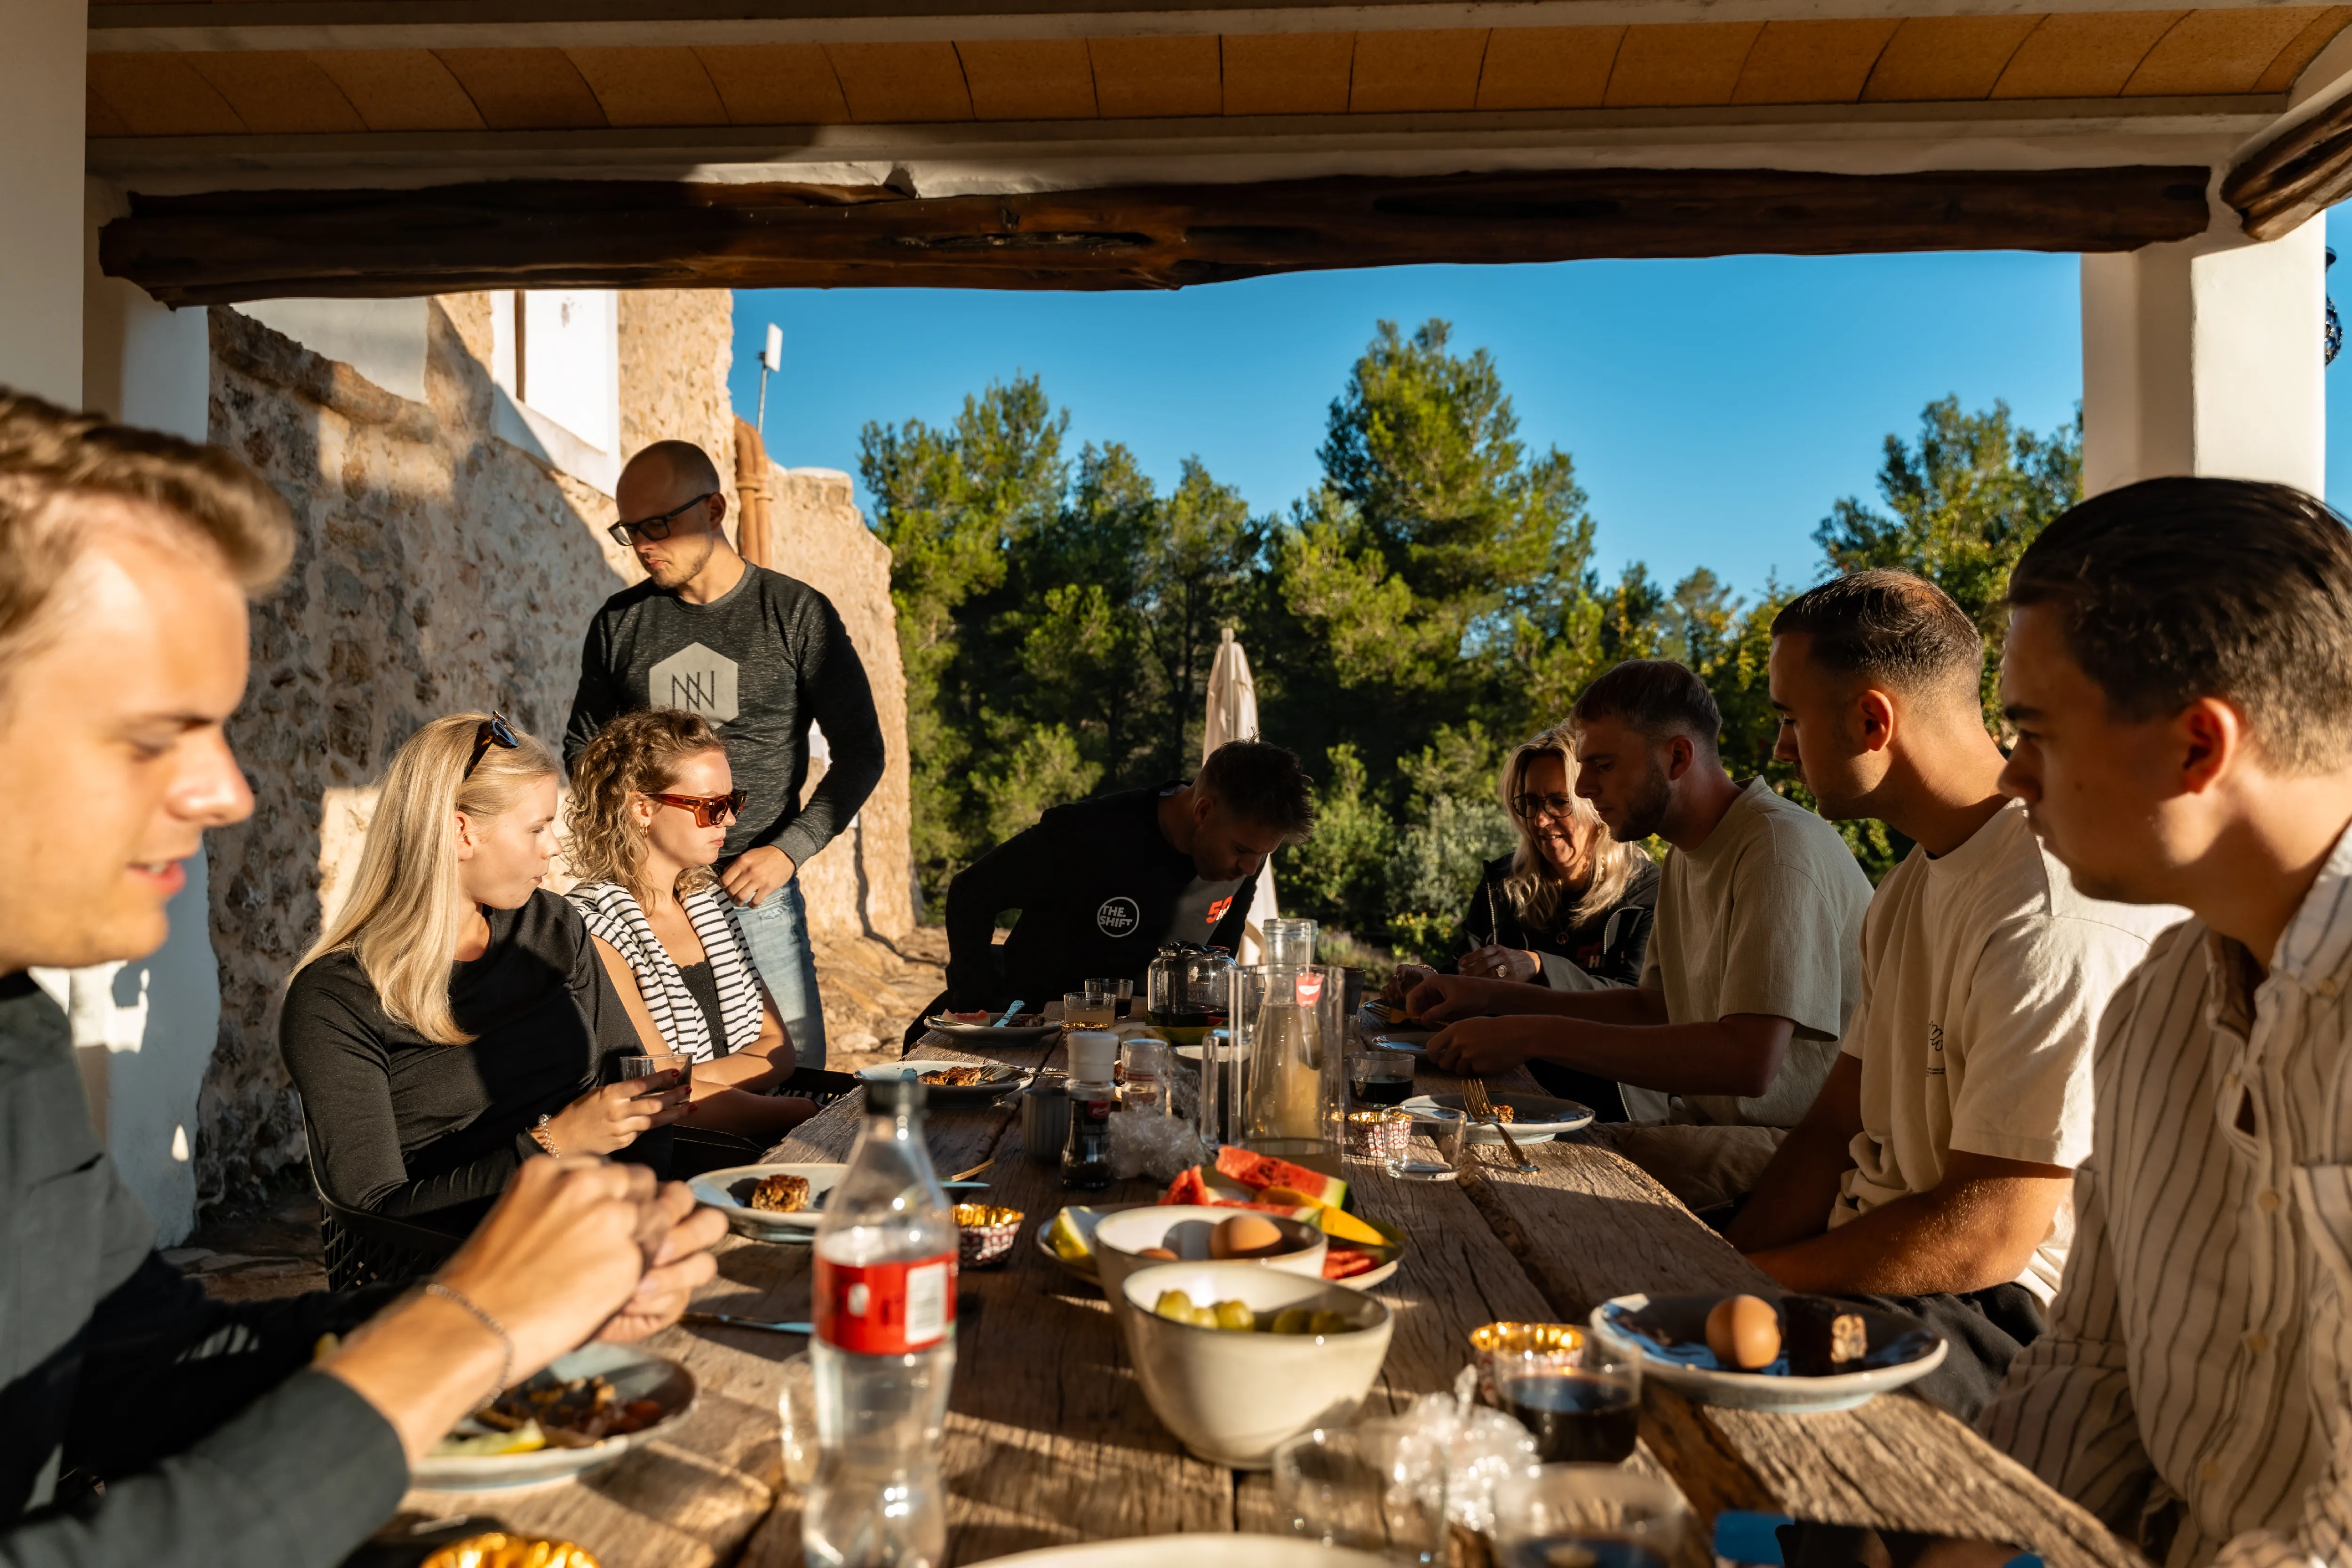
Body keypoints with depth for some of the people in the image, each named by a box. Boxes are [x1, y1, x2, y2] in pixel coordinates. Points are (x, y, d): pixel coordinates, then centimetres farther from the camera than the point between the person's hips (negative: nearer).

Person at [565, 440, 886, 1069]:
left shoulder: (798, 615, -1)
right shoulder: (619, 622, 9)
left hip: (754, 890, -2)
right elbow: (582, 746, 20)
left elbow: (860, 751, 0)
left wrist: (789, 851, -11)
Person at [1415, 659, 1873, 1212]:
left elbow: (1748, 1060, -31)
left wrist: (1535, 1035, -29)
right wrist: (1496, 997, 10)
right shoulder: (1687, 856, 13)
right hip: (1714, 1116, 9)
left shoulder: (1781, 845, -20)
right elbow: (1654, 1007, 21)